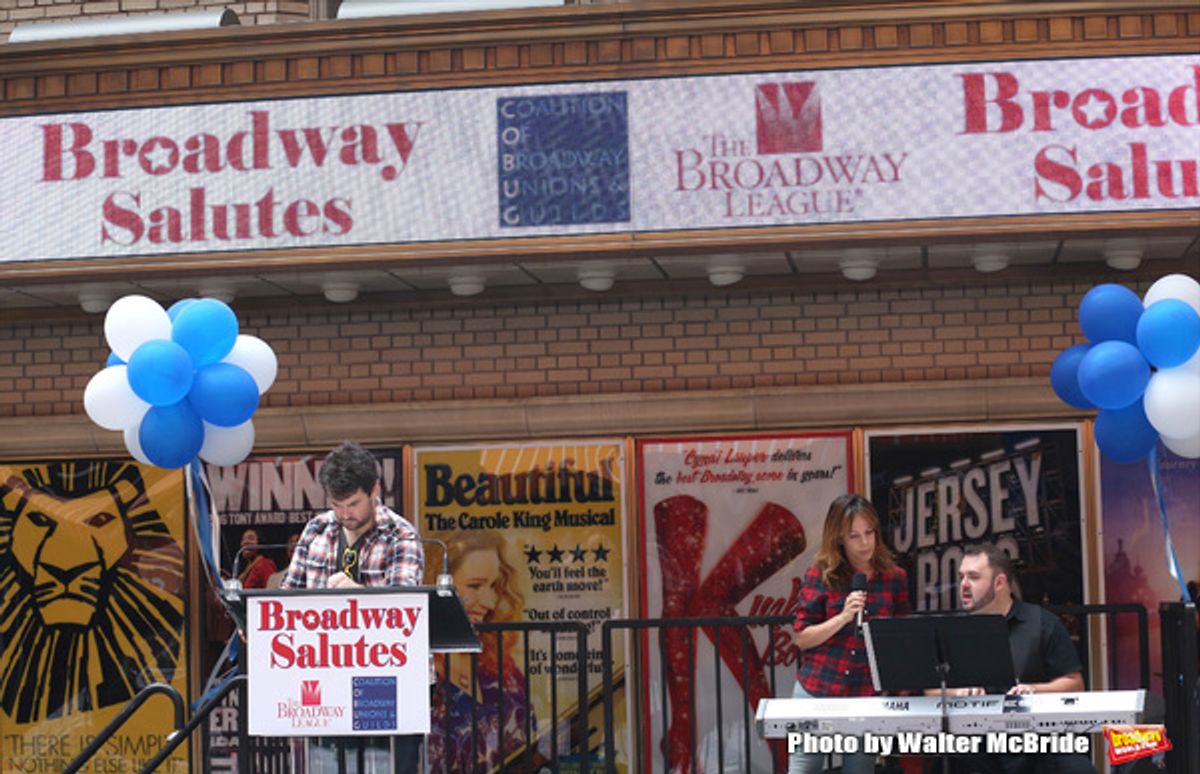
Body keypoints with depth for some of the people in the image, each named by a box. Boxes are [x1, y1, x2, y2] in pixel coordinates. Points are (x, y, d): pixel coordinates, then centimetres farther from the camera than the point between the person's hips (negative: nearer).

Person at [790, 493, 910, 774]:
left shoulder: (894, 577, 6)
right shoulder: (820, 575, 0)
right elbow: (802, 638, -1)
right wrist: (843, 617, -14)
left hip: (869, 697, 2)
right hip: (817, 691, -1)